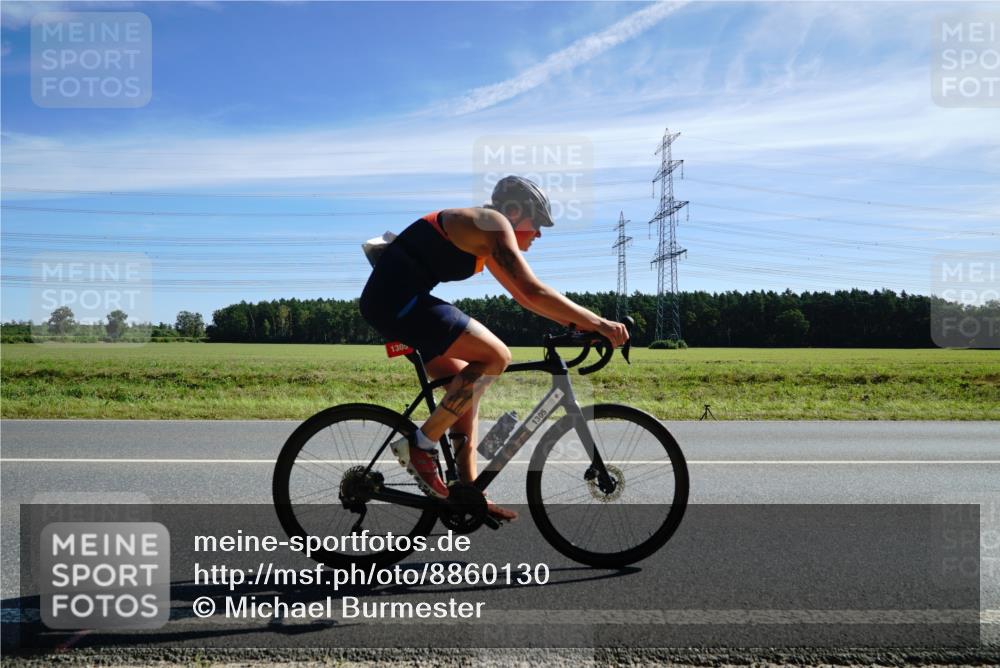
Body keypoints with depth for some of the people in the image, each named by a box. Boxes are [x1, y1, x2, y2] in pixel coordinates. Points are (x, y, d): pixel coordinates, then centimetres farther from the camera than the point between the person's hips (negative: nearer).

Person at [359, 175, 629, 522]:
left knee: (468, 383, 13)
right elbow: (535, 292, -18)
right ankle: (421, 445, -9)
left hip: (387, 301, 11)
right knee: (495, 356, -15)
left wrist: (579, 322, 17)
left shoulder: (483, 235, 22)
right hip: (399, 299, -11)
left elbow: (522, 296, 24)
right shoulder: (493, 225, -8)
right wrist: (599, 323, -14)